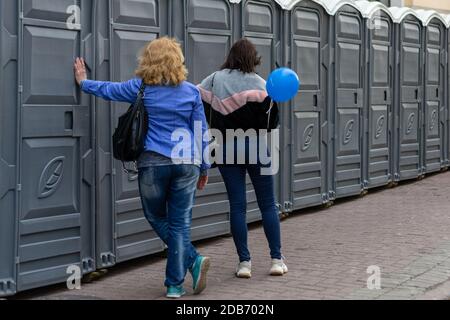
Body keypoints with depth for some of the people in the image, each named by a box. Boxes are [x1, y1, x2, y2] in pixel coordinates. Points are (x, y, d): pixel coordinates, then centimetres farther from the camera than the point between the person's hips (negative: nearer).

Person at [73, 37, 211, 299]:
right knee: (180, 223, 5)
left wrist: (84, 82, 37)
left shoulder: (141, 88, 2)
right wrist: (204, 168, 15)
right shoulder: (191, 91, 5)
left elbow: (108, 89, 17)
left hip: (153, 162, -1)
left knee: (156, 218, 15)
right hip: (187, 163, 1)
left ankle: (193, 259, -4)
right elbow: (202, 131, 7)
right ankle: (175, 284, 3)